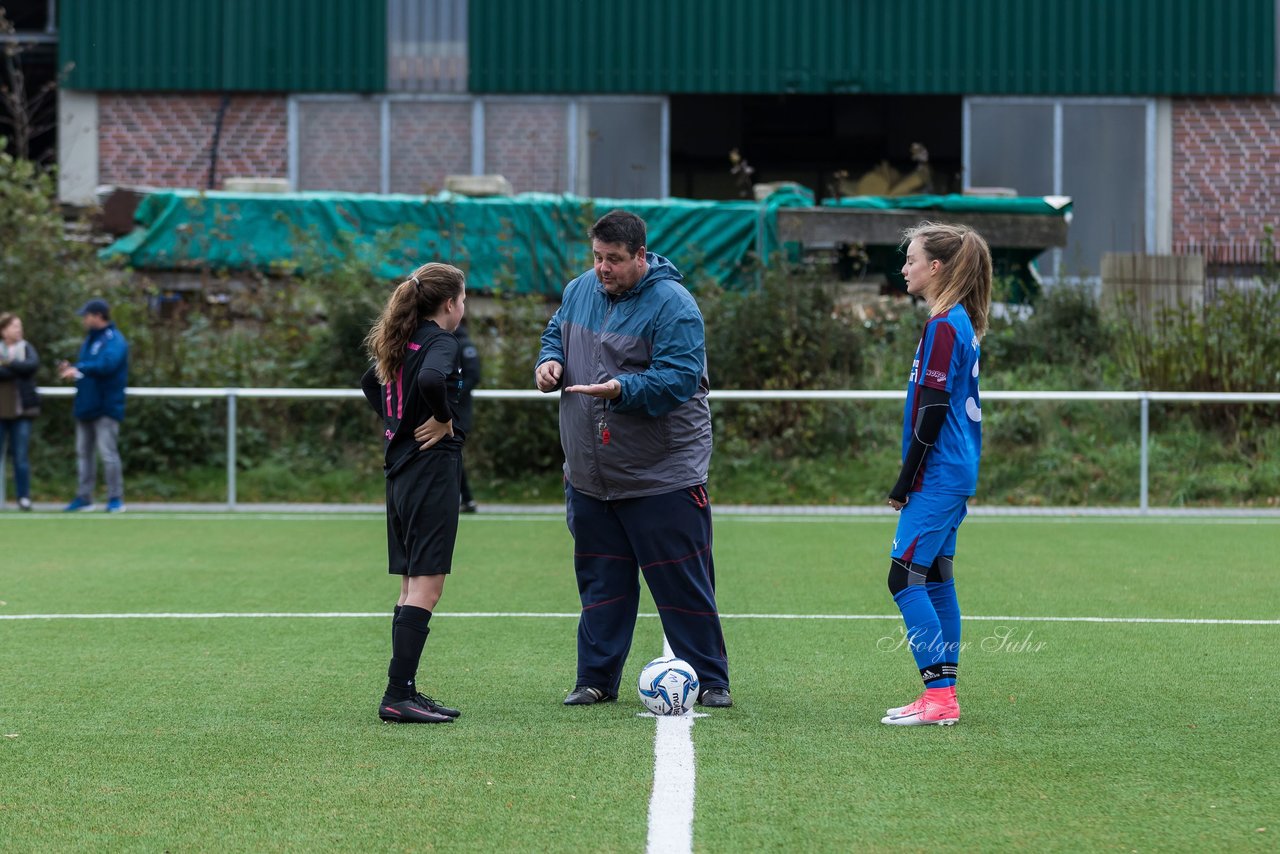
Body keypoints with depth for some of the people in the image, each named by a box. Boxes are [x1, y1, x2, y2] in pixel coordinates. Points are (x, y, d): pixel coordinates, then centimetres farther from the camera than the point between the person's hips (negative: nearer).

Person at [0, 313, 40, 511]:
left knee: (21, 456, 1)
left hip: (21, 410, 1)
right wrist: (18, 369, -16)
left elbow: (33, 364, -10)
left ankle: (23, 497, 5)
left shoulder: (27, 348, 10)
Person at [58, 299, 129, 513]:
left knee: (108, 452, -10)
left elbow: (106, 364, -27)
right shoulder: (90, 339, 18)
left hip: (106, 407, -9)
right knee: (83, 452, 10)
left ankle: (115, 498, -4)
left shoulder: (114, 340, -11)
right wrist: (71, 369, 2)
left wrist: (79, 369, -22)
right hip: (85, 406, 9)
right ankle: (84, 497, 16)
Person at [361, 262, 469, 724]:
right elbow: (431, 379, -35)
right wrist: (443, 418, -19)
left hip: (400, 471, 9)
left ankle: (404, 692, 15)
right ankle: (398, 695, -11)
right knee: (426, 587, -8)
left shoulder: (403, 343, 13)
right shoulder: (441, 343, -13)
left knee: (411, 586, 13)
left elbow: (370, 382, 30)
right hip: (432, 467, -9)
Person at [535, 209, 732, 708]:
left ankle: (710, 681, 8)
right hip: (590, 475, 6)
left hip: (664, 476, -6)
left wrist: (623, 389, -35)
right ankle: (596, 679, 20)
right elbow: (557, 335, 23)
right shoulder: (579, 291, 7)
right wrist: (550, 361, 0)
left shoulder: (673, 306, -15)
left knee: (683, 583, -1)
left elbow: (678, 378, -22)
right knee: (601, 582, 12)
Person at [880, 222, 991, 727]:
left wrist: (905, 479, -14)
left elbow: (932, 411, -18)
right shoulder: (961, 323, 14)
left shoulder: (943, 326, -15)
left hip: (937, 476, -10)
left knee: (905, 577, -10)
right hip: (955, 475, 10)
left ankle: (940, 694, -12)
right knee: (935, 579, 11)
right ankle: (943, 695, 13)